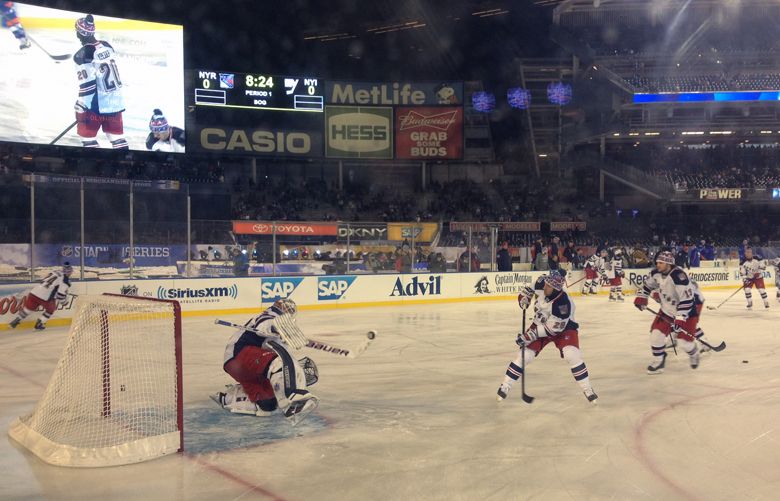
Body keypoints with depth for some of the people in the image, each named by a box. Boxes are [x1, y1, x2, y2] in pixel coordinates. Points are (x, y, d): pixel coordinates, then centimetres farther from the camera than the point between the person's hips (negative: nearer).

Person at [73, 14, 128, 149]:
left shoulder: (82, 55, -16)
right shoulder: (106, 46, 5)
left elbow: (87, 86, -20)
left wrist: (80, 108, -12)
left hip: (98, 104, -7)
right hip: (115, 101, 7)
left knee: (86, 135, 7)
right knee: (117, 137, 12)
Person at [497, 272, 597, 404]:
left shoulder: (564, 303, -35)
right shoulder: (542, 286, -19)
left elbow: (554, 328, -32)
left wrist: (531, 335, -32)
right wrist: (525, 295, -12)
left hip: (563, 328, -4)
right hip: (540, 324, 4)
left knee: (572, 355, -25)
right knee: (525, 355, -7)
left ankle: (587, 389, -7)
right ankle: (505, 386, 3)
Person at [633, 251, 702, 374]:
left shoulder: (678, 276, -32)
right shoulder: (656, 273, -8)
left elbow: (686, 300, -33)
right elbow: (648, 284, 15)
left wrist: (680, 319, -33)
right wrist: (641, 297, 6)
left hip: (689, 308, -7)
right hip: (668, 307, 7)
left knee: (683, 340, -8)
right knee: (656, 331, -4)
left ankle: (693, 354, 28)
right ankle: (658, 360, 14)